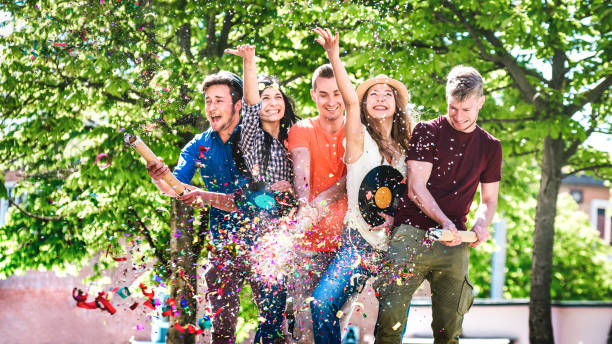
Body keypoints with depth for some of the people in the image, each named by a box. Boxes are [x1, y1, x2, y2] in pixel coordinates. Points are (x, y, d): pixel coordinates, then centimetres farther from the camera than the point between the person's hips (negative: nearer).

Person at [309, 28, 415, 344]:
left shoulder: (405, 148, 12)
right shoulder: (360, 139, 1)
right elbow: (350, 101, -16)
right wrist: (334, 56, -31)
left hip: (398, 245, 3)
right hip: (360, 242, -3)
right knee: (323, 304, -22)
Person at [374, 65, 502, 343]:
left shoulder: (490, 147, 14)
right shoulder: (427, 132, 3)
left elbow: (489, 200, 19)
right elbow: (416, 189, -5)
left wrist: (482, 224, -5)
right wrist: (443, 221, -21)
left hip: (454, 244, 3)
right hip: (412, 234, -3)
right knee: (391, 315, -14)